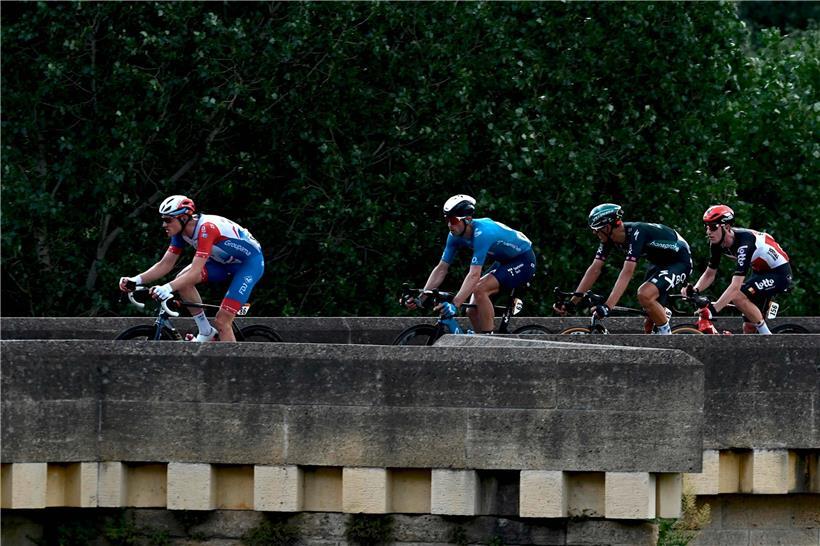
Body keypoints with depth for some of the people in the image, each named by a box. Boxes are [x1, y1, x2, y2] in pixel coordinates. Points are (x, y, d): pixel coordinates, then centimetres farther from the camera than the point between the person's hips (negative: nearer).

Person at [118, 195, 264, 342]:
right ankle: (206, 332, 0)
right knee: (182, 280, -13)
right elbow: (165, 264, -6)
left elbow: (195, 272, -41)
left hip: (250, 262, -8)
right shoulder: (181, 232, -8)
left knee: (221, 321, -16)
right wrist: (137, 280, -20)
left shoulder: (206, 229, -34)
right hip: (226, 261, 8)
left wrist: (167, 288, -53)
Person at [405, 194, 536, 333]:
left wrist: (454, 305, -50)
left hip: (523, 260, -8)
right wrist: (420, 298, -16)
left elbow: (474, 275, -42)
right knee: (473, 312, -3)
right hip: (504, 261, 8)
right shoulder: (456, 236, -10)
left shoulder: (482, 233, -34)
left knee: (479, 289, -27)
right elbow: (441, 269, -6)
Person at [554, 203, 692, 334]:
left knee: (644, 294, -29)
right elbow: (595, 269, -8)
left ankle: (667, 335, -12)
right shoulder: (609, 237, -10)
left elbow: (627, 273, -42)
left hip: (679, 262, -9)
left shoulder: (635, 234, -34)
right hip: (658, 263, 9)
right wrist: (571, 302, -14)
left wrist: (607, 307, -48)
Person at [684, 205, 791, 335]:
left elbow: (736, 286, -40)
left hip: (780, 273, -8)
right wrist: (694, 290, -20)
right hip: (761, 272, 8)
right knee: (748, 328, 2)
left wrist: (713, 309, -46)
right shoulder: (717, 243, -10)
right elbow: (709, 274, 1)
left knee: (738, 296, -28)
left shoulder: (743, 242, -33)